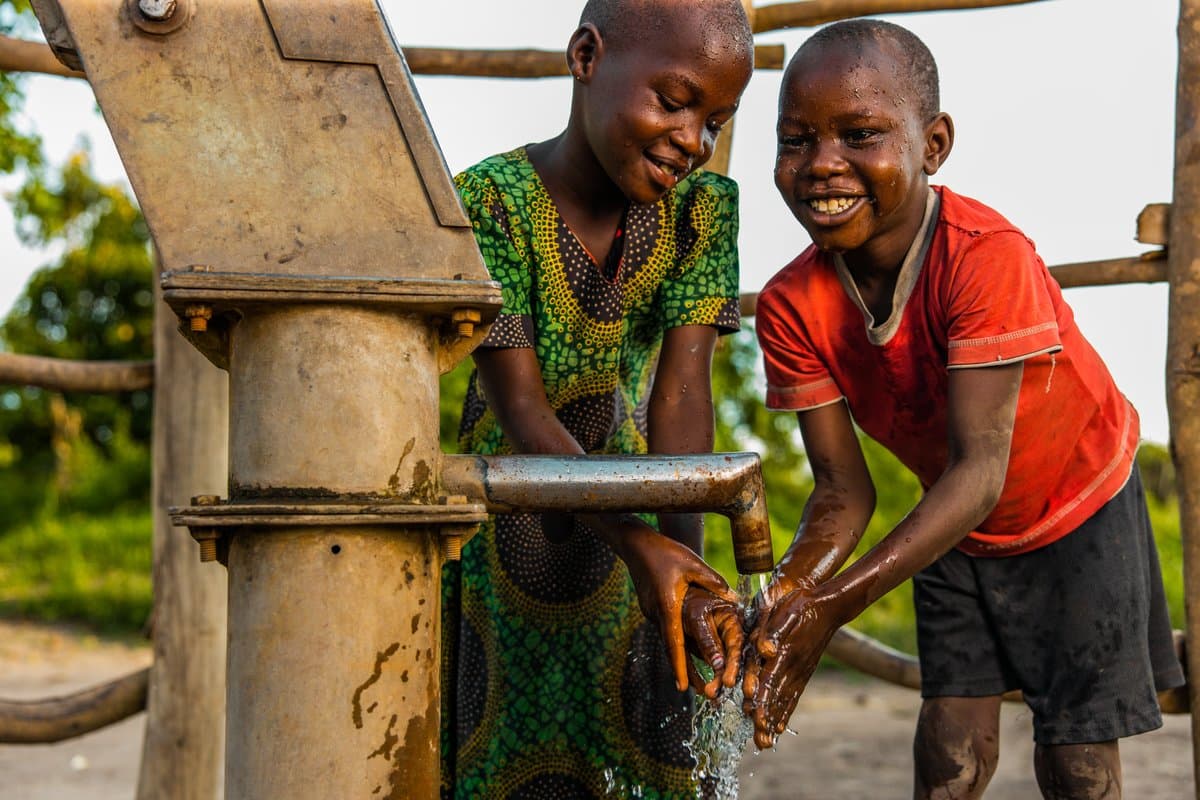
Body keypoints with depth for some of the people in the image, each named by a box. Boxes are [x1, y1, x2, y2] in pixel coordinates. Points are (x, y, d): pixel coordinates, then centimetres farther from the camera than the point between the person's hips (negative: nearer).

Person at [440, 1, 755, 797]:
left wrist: (688, 565, -30)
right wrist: (640, 546, -35)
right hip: (504, 506, -3)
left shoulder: (702, 207, -9)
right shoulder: (492, 200, -21)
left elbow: (682, 386, -16)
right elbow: (520, 404, -24)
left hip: (625, 487, 3)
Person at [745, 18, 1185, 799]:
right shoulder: (792, 305, -22)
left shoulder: (987, 256, -36)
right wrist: (789, 591, -41)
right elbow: (843, 489, -18)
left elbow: (979, 469, -38)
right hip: (956, 528, 3)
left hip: (1079, 504, -3)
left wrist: (835, 603, -47)